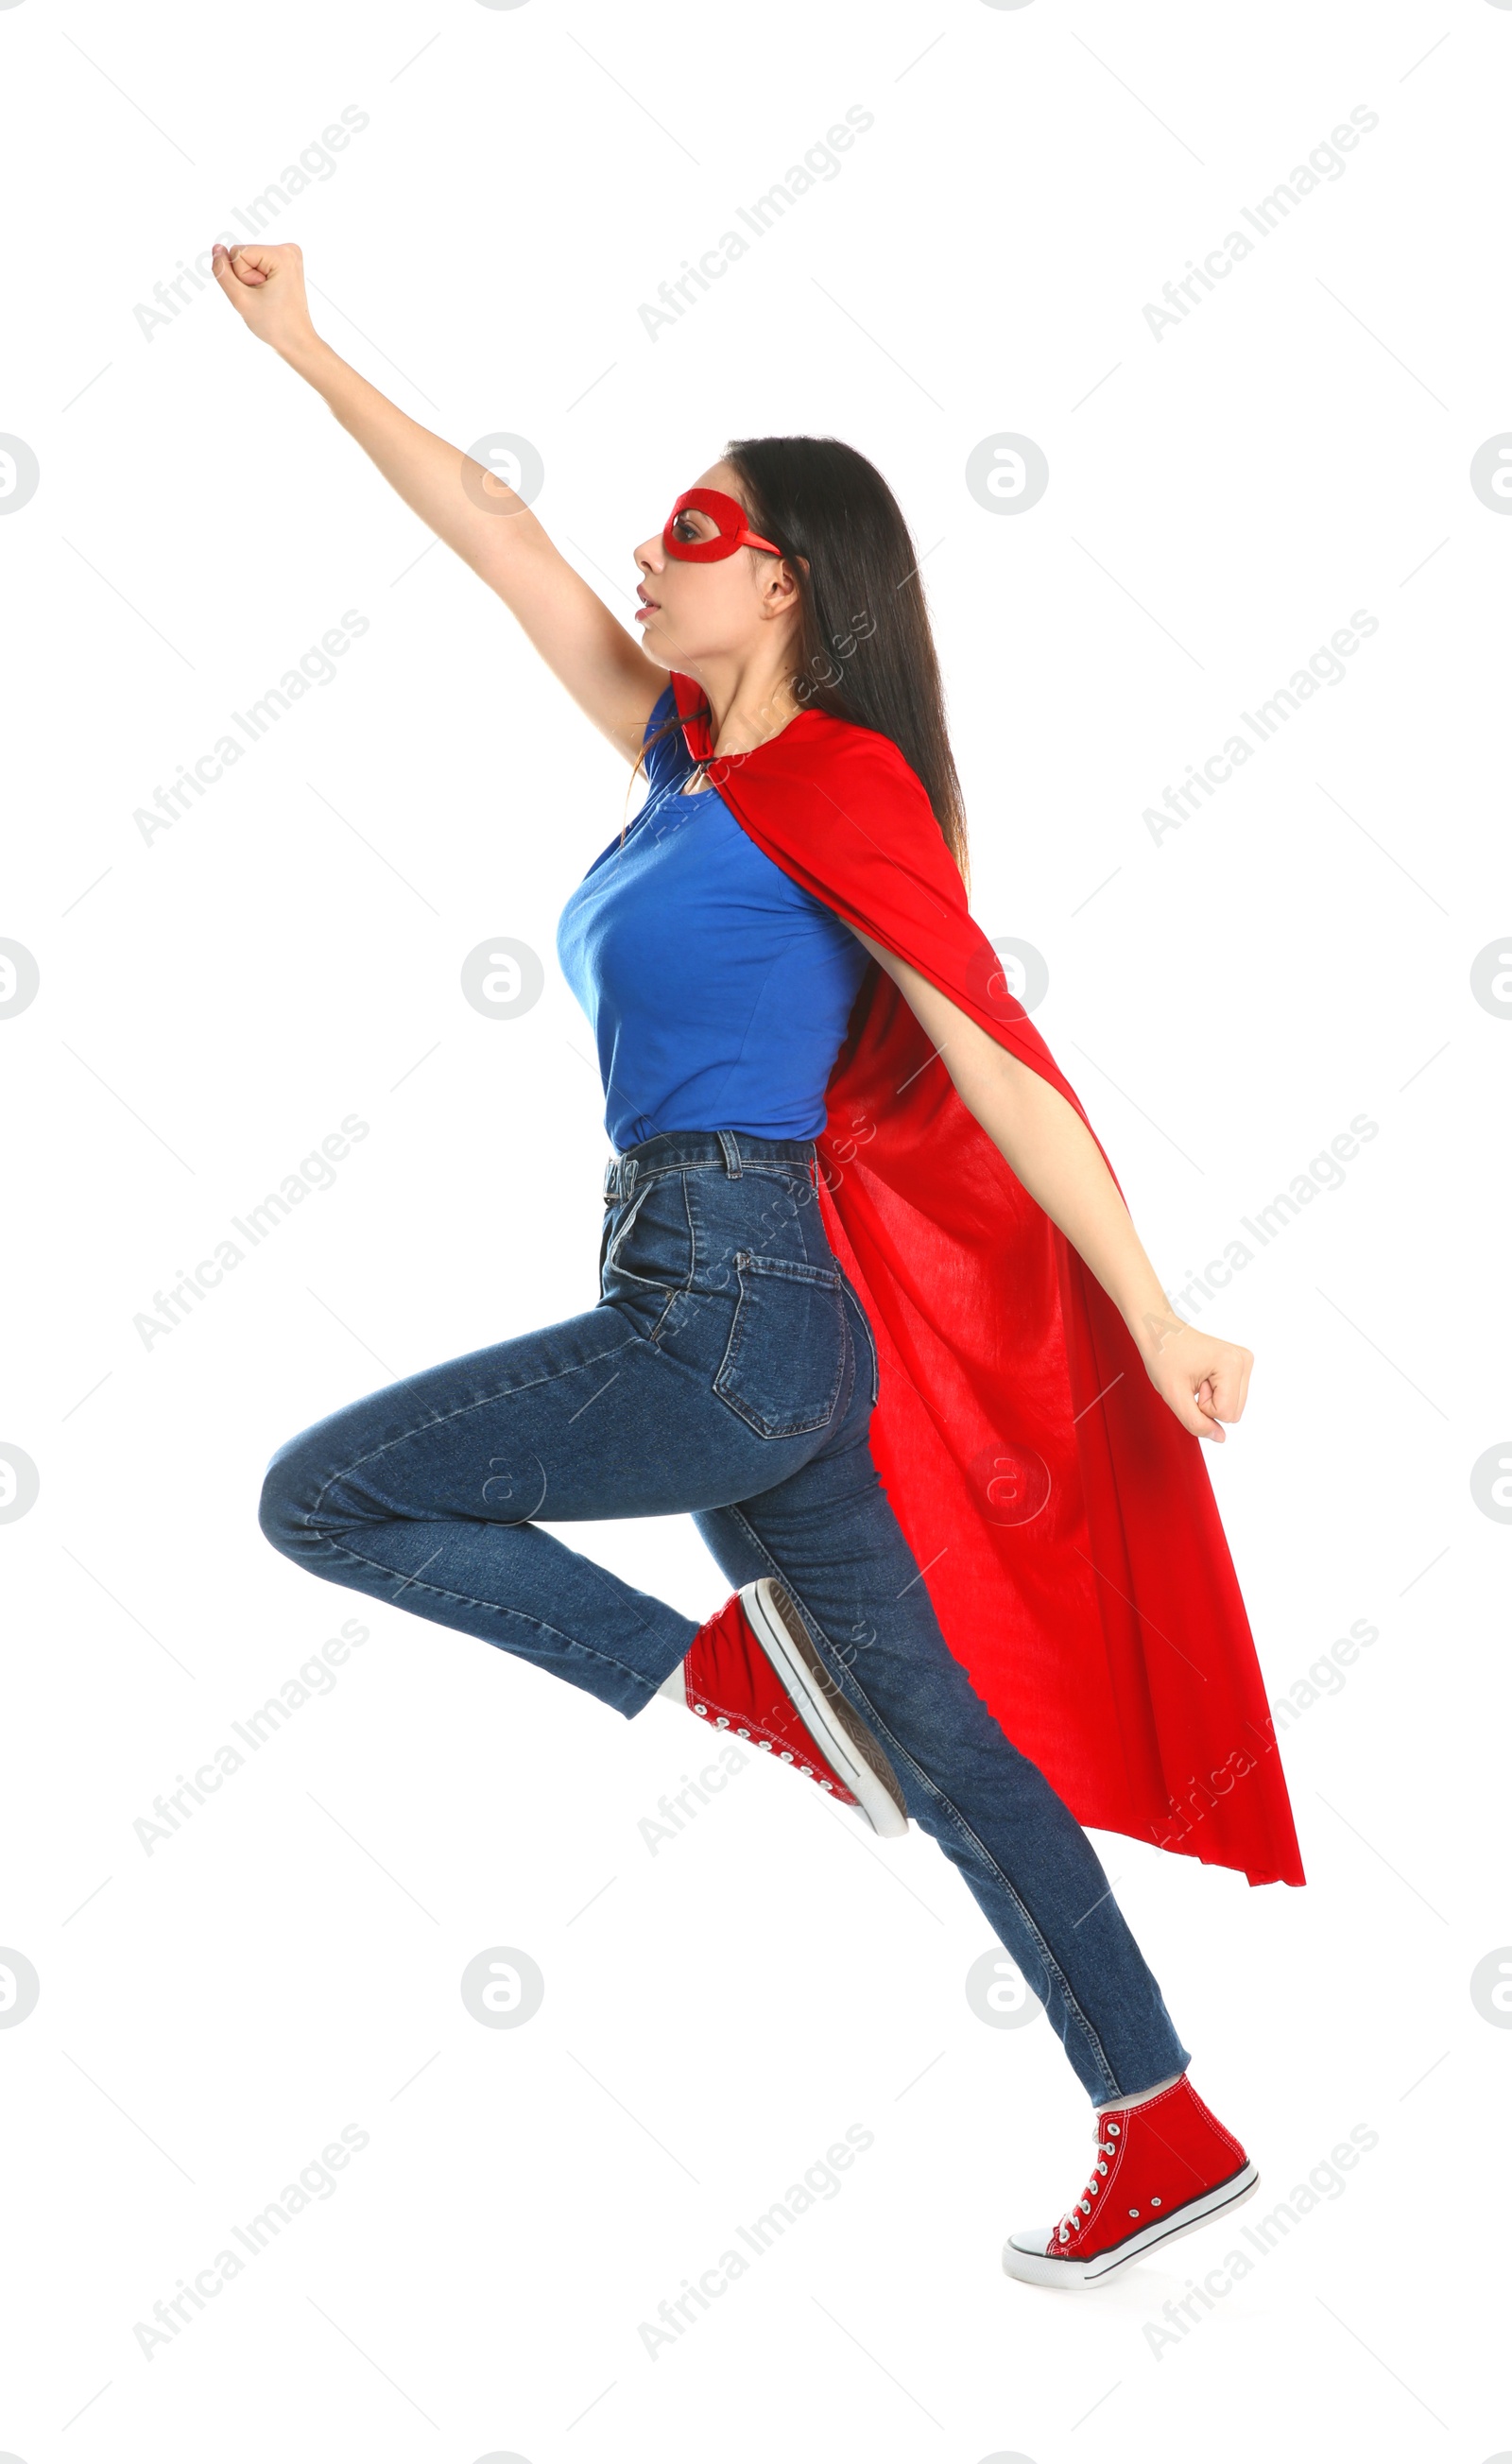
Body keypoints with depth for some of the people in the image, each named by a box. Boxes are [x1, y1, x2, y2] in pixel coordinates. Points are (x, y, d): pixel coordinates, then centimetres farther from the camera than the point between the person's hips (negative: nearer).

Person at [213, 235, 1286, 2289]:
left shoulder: (830, 773, -9)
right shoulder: (691, 755, 14)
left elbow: (997, 1062, -13)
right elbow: (498, 537, 19)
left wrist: (1156, 1323, -13)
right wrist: (305, 352, 22)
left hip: (728, 1310, -8)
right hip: (753, 1327, 8)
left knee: (321, 1497, 2)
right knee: (931, 1735, 10)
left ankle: (727, 1672, 3)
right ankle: (1169, 2133, 16)